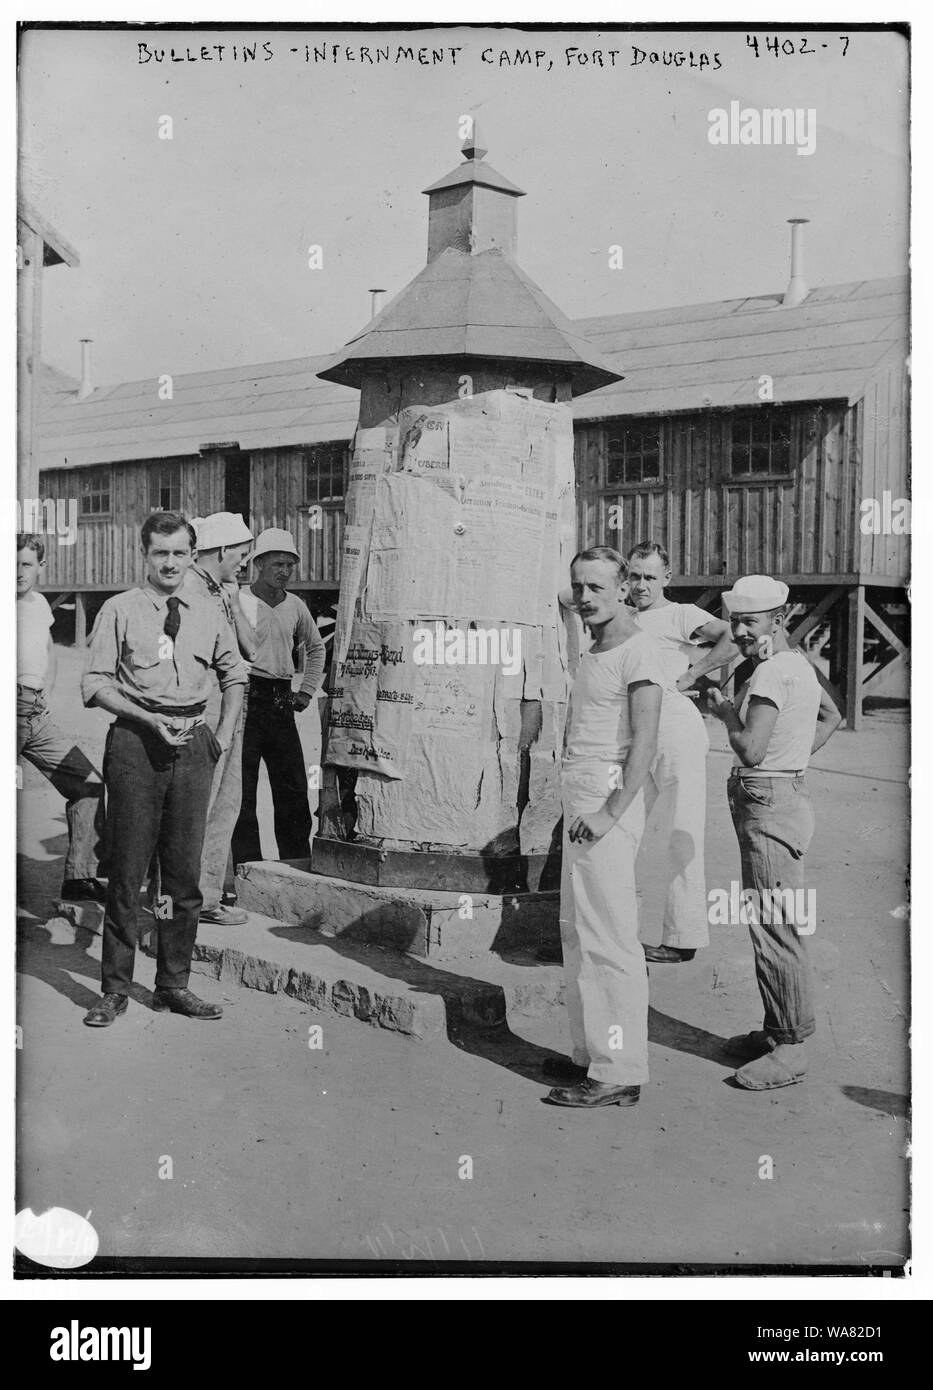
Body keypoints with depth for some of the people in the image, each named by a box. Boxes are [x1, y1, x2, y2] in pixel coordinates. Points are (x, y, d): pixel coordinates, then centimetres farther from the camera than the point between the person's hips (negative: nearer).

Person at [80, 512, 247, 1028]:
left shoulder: (208, 613, 8)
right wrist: (152, 720, -14)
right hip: (136, 744, -3)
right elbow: (94, 684, -5)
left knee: (185, 872, 9)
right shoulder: (119, 611, -2)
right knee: (127, 870, 0)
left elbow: (234, 673, 22)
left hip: (194, 746, 4)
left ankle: (173, 985, 21)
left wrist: (224, 734, 11)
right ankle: (115, 989, 12)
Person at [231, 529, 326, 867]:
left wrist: (307, 690, 19)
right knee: (242, 792, -2)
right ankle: (247, 868, 6)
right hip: (246, 700, -5)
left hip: (282, 703, 6)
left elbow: (315, 648, 29)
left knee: (294, 789, 7)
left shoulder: (295, 606, 12)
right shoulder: (237, 601, -6)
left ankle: (299, 869, 16)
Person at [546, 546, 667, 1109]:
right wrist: (578, 808, 13)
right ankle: (592, 1055, 24)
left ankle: (620, 1073, -5)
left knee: (610, 938, -9)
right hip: (580, 800, 10)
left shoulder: (639, 651, -10)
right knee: (578, 933, 14)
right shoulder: (593, 651, 19)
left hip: (609, 800, -10)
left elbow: (645, 741, -17)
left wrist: (611, 812, -23)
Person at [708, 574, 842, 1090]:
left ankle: (790, 1051, 2)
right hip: (775, 800, 11)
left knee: (774, 927, -5)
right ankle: (777, 1031, 26)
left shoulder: (772, 673, -17)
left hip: (770, 807, -11)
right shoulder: (795, 662, 14)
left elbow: (751, 750, -25)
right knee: (767, 924, 16)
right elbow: (831, 716, 31)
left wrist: (725, 711, -7)